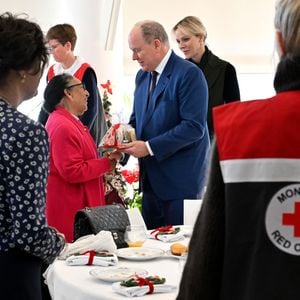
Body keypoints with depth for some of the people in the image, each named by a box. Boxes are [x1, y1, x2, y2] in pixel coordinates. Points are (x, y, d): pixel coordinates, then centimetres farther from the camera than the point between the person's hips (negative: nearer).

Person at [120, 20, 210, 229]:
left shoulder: (189, 74, -14)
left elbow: (194, 127, -21)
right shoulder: (142, 76, 13)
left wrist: (150, 147, -20)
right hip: (152, 179, 8)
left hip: (180, 179, -8)